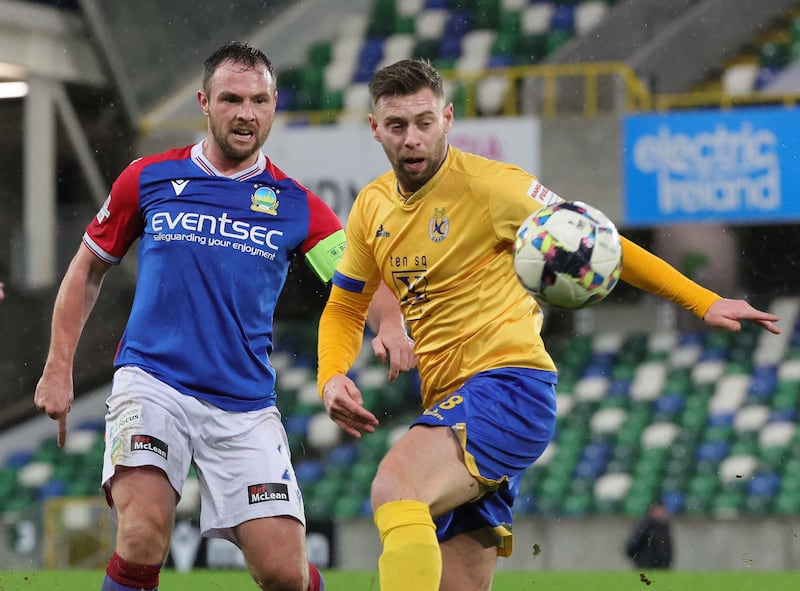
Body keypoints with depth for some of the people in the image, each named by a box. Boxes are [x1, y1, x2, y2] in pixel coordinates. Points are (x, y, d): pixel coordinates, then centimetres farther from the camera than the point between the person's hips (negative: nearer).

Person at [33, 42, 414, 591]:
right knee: (143, 534, -26)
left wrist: (391, 326, -27)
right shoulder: (149, 179, 5)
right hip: (151, 384, -1)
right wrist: (59, 367, 9)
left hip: (246, 407, 1)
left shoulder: (296, 206, 5)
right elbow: (88, 268, 16)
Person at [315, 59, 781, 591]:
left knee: (395, 490, -33)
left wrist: (702, 302, -5)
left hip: (509, 383, -7)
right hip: (451, 408, 7)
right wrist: (332, 378, 2)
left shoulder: (489, 184, -7)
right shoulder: (372, 207, 12)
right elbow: (345, 307, 24)